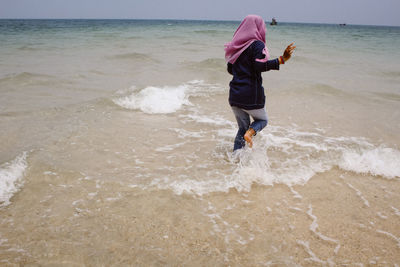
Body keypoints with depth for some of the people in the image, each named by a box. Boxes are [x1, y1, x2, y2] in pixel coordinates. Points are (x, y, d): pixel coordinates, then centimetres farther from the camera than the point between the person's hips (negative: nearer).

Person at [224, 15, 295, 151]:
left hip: (234, 94, 6)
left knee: (243, 127, 19)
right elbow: (260, 66, -24)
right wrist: (282, 59, -23)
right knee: (262, 119, 20)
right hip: (251, 95, -6)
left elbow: (230, 69, 16)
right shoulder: (257, 45, -9)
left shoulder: (236, 46, 12)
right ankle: (250, 133, -9)